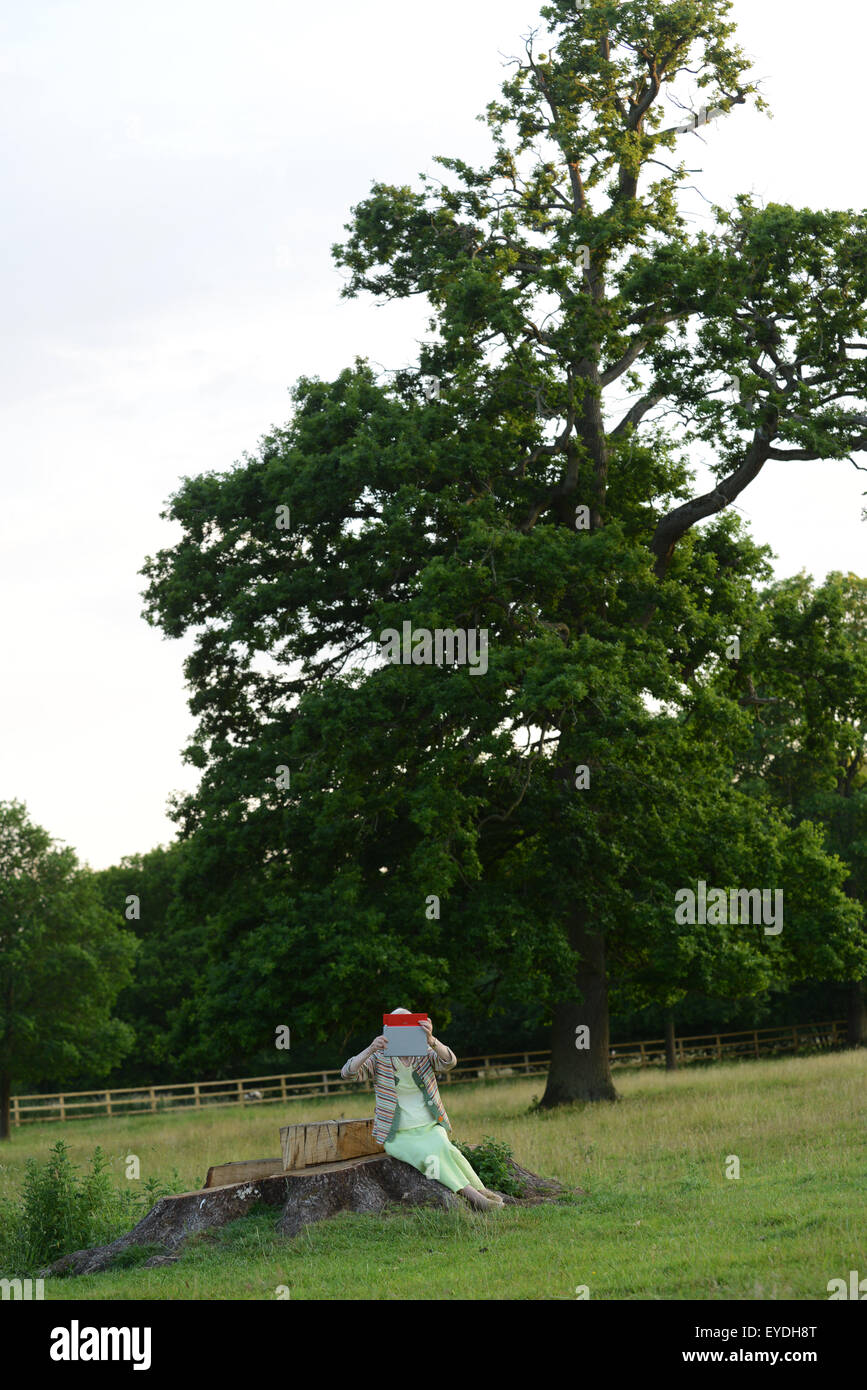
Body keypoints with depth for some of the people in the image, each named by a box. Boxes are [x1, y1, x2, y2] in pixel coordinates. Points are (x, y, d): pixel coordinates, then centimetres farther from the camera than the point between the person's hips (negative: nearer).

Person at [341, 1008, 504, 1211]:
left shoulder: (425, 1054, 4)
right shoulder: (379, 1059, 0)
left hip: (430, 1128, 2)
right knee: (429, 1156, -31)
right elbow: (348, 1072, -15)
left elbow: (449, 1062, -18)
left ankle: (480, 1192, -32)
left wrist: (431, 1040, -39)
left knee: (443, 1148, -32)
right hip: (399, 1136, -2)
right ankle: (474, 1194, -34)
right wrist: (371, 1049, -33)